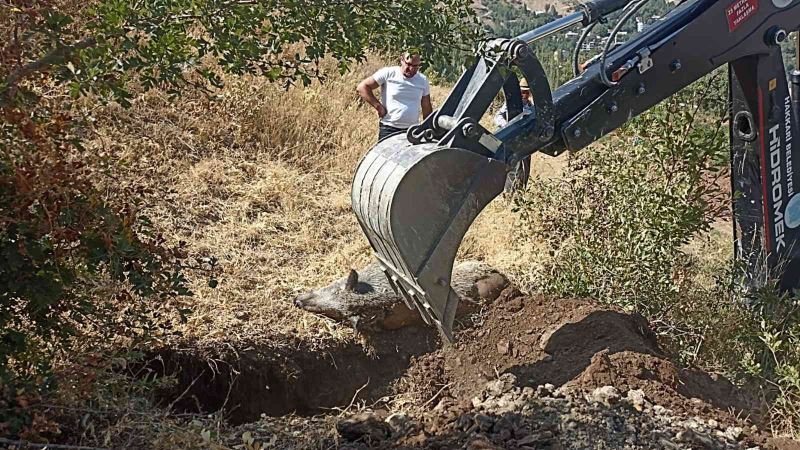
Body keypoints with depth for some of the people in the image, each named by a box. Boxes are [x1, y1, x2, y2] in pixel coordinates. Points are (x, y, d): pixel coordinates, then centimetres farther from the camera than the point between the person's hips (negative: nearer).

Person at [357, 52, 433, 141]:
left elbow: (427, 109, 15)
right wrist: (378, 107, -10)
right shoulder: (388, 73, -5)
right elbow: (362, 87, -4)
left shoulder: (423, 80, 9)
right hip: (388, 129, -3)